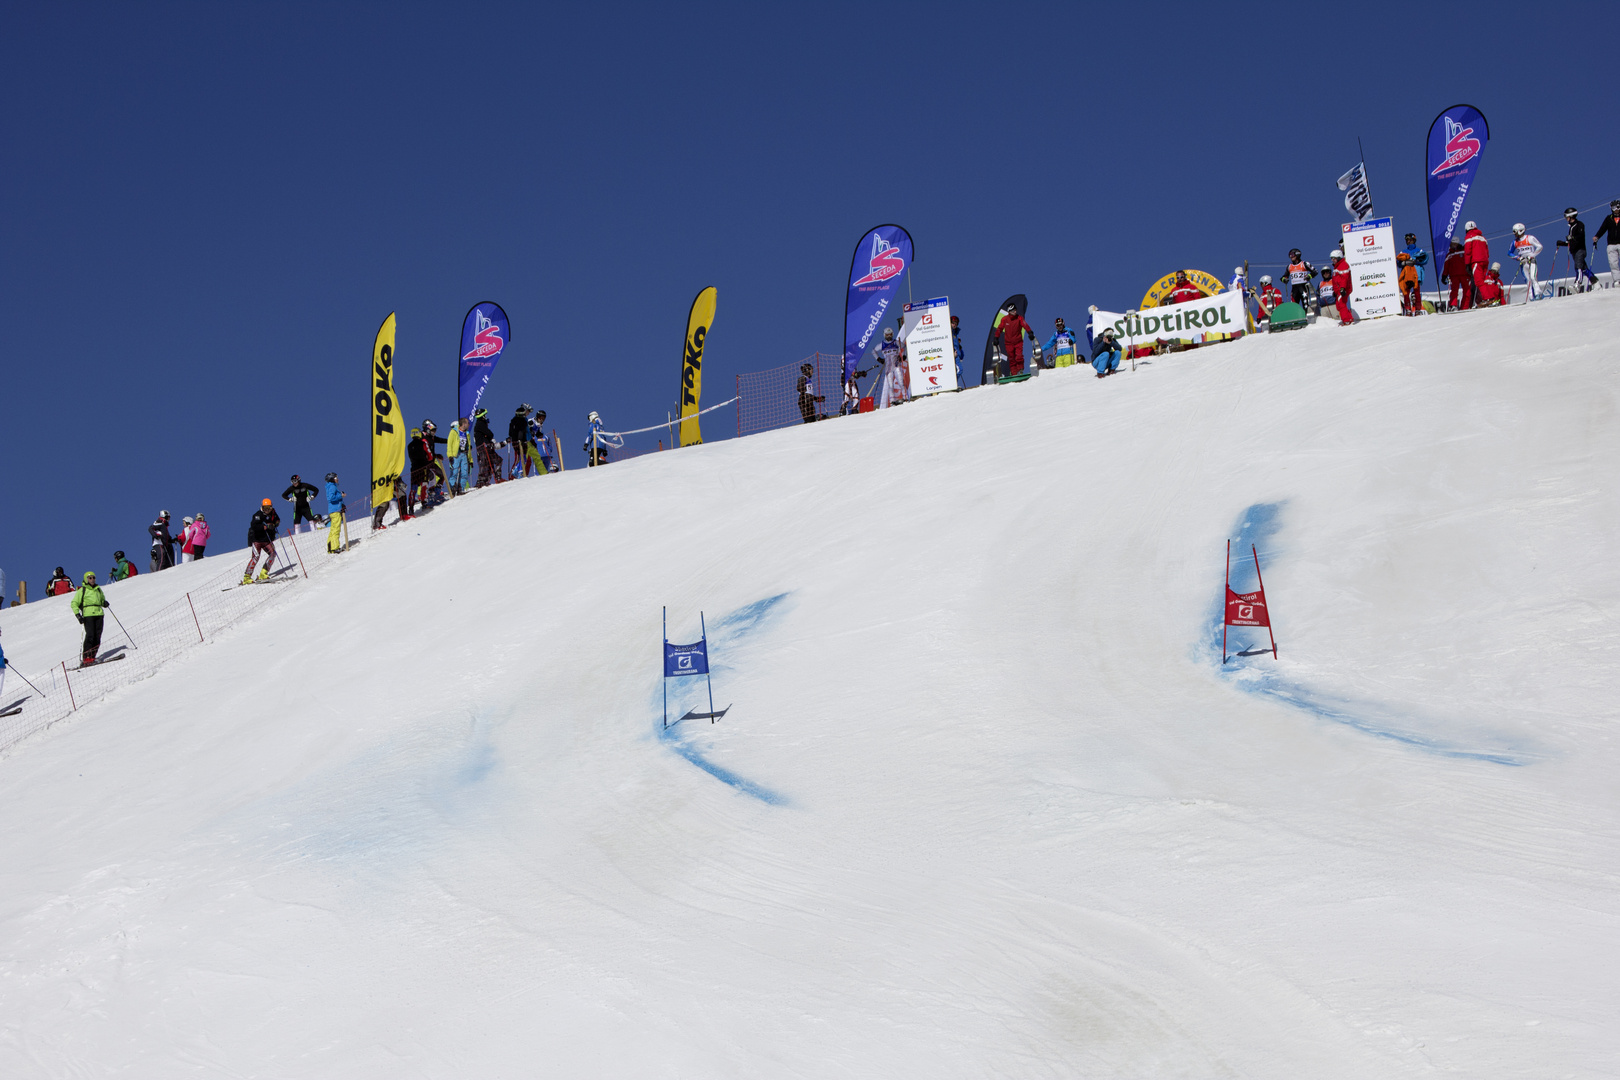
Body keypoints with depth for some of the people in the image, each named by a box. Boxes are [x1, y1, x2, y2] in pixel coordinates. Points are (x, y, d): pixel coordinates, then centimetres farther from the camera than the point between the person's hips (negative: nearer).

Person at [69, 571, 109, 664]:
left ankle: (92, 657, -2)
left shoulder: (98, 589, 21)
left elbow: (102, 600, 34)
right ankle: (86, 658, -18)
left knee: (97, 636, -4)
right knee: (90, 635, -17)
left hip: (98, 614, 5)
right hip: (88, 614, -5)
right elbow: (74, 604, 3)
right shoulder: (82, 590, 5)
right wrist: (78, 614, -10)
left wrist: (104, 603, 9)